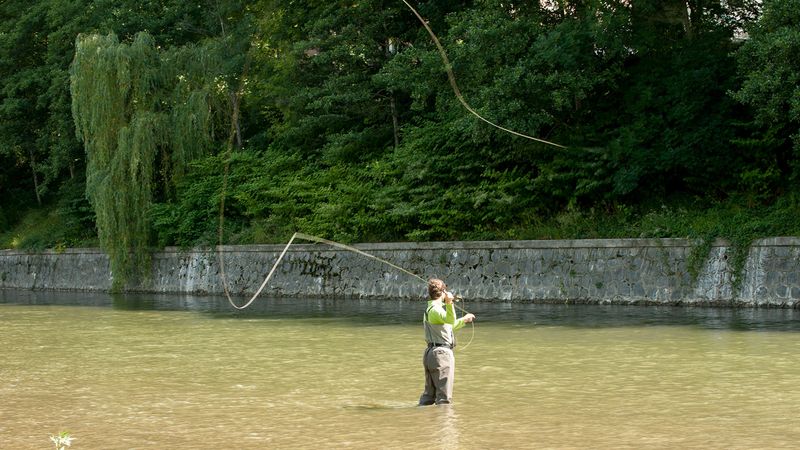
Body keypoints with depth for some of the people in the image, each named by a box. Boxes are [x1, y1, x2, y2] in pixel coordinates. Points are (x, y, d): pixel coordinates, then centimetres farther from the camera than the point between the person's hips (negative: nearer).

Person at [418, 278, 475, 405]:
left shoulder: (429, 309, 20)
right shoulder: (435, 309, -13)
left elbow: (450, 325, 35)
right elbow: (449, 320, -35)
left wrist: (464, 320, 48)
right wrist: (449, 303, -51)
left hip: (430, 353, 10)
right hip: (441, 353, -10)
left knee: (428, 395, 16)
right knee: (444, 397, -8)